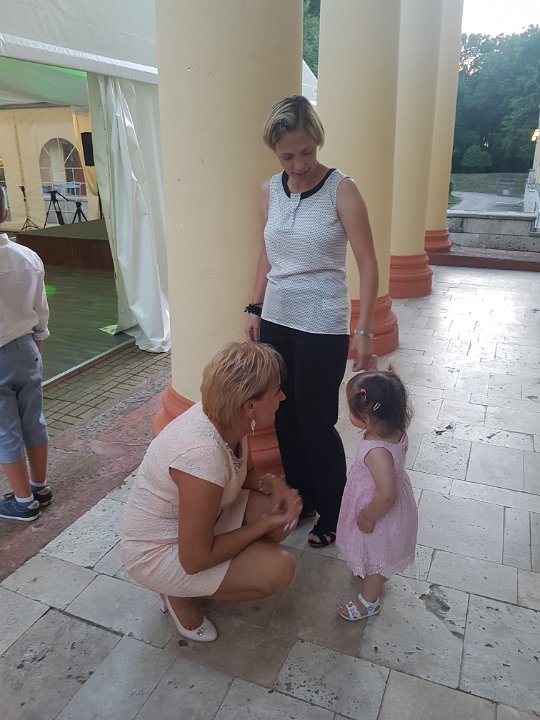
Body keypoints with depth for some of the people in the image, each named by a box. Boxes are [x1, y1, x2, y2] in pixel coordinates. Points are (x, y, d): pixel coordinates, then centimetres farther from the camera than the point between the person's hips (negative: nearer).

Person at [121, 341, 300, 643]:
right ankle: (181, 594, 3)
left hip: (197, 519, 8)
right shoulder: (202, 453, -37)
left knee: (286, 506, -2)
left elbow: (244, 471, 9)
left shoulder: (227, 417, -14)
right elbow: (194, 559, -27)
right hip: (158, 553, -8)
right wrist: (265, 525, -18)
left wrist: (271, 482, -13)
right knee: (279, 569, -19)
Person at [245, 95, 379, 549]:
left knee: (316, 423, 2)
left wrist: (363, 330, -16)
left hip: (321, 328, -5)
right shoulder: (270, 190, 6)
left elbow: (368, 264, -11)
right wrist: (255, 310, 11)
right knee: (285, 417, 14)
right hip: (276, 321, 6)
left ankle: (334, 514, 25)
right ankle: (300, 499, 36)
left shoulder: (341, 190, -10)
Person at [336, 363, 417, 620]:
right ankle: (374, 577, 62)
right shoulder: (395, 432, -18)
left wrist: (368, 517, -21)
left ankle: (368, 601, 46)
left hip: (381, 515, -8)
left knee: (375, 558, 20)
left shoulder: (377, 452, -42)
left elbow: (386, 495, -35)